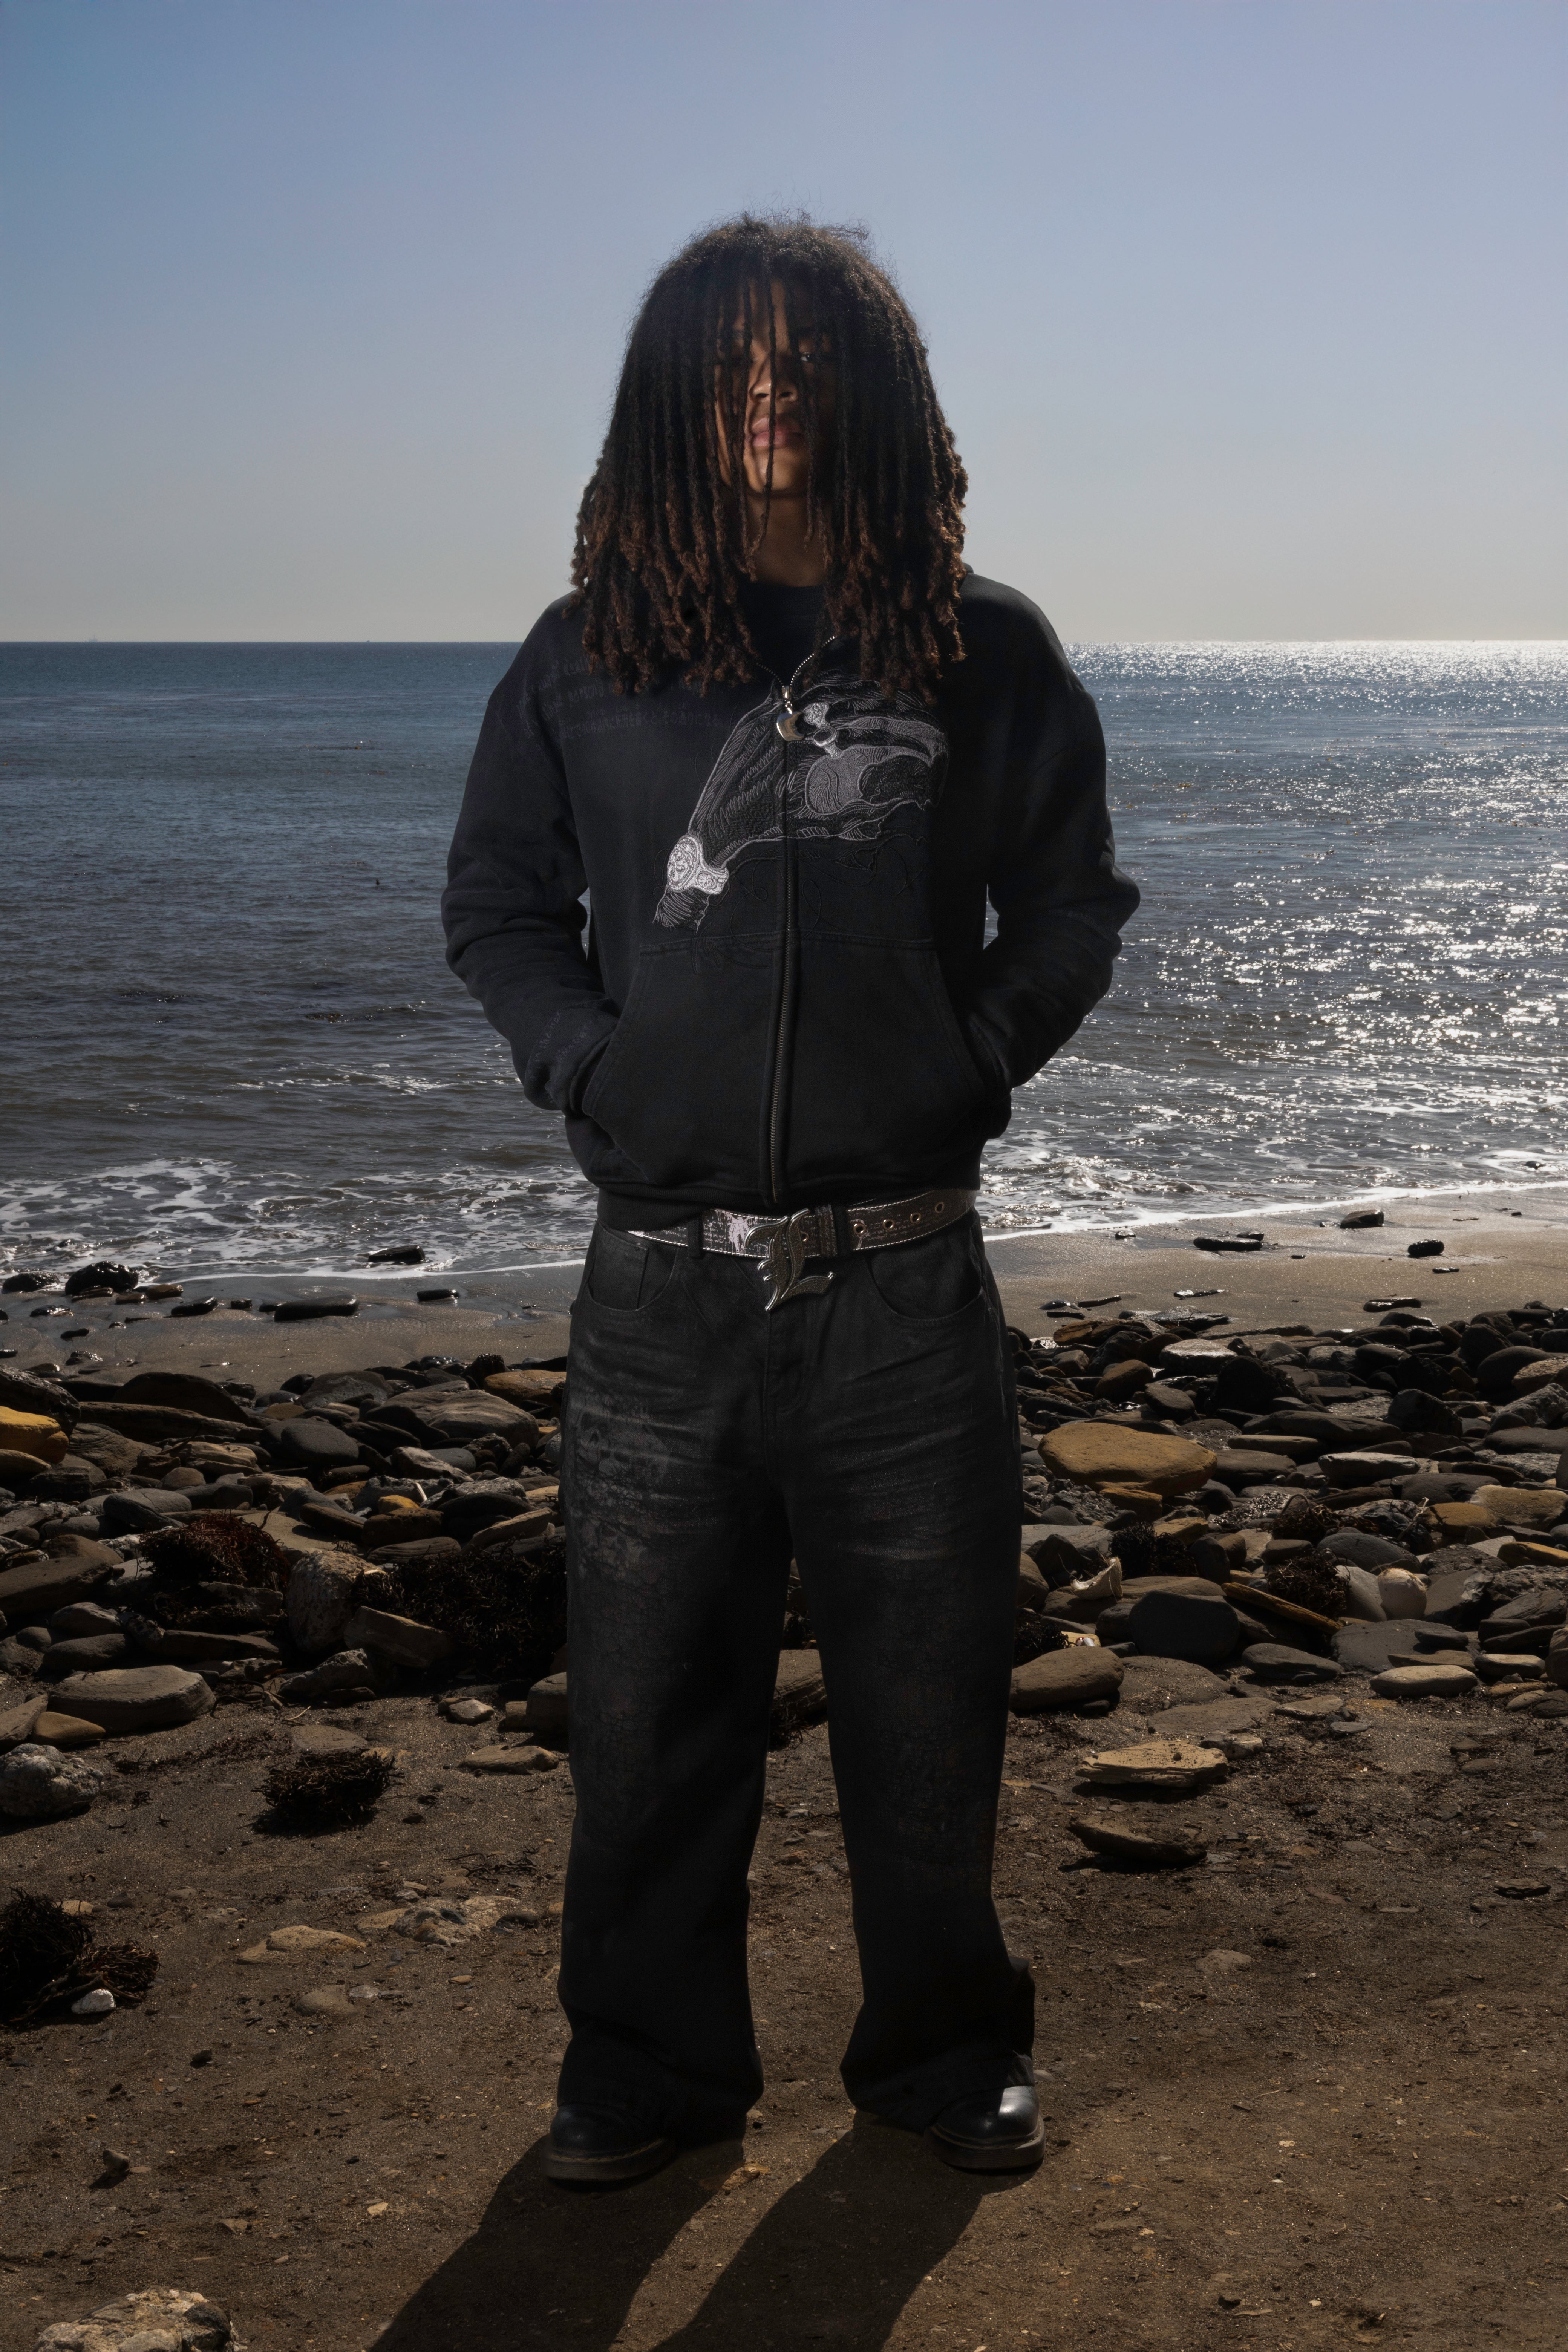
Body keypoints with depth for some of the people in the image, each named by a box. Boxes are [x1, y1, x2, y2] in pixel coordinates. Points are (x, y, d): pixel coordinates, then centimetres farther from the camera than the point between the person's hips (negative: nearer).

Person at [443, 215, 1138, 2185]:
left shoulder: (985, 654, 3)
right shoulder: (589, 657, 4)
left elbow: (1069, 906, 12)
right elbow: (494, 902, 13)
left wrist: (969, 1065, 0)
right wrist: (590, 1069, 0)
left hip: (905, 1286, 0)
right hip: (662, 1287, 1)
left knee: (925, 1702, 11)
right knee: (649, 1706, 10)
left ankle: (945, 2052, 33)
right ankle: (648, 2064, 30)